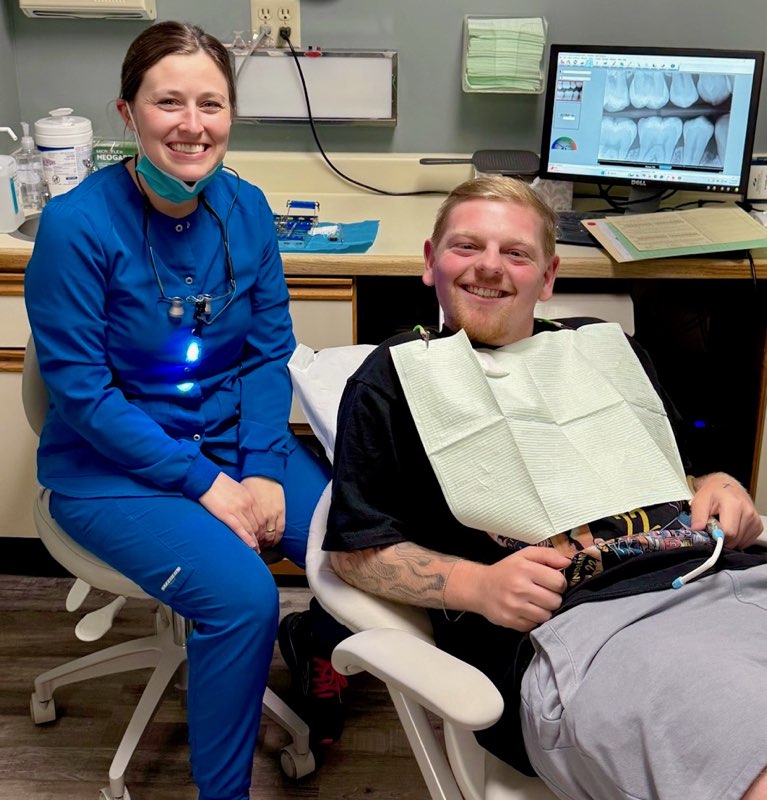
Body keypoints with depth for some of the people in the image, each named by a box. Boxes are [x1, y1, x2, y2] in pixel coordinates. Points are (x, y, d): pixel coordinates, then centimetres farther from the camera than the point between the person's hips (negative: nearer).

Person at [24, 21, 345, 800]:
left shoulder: (246, 207, -2)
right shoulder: (77, 223, -17)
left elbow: (269, 350, 2)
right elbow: (82, 389, -16)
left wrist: (263, 470, -11)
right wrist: (205, 482, -18)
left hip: (237, 437, 5)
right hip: (114, 466, -5)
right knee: (242, 594, -25)